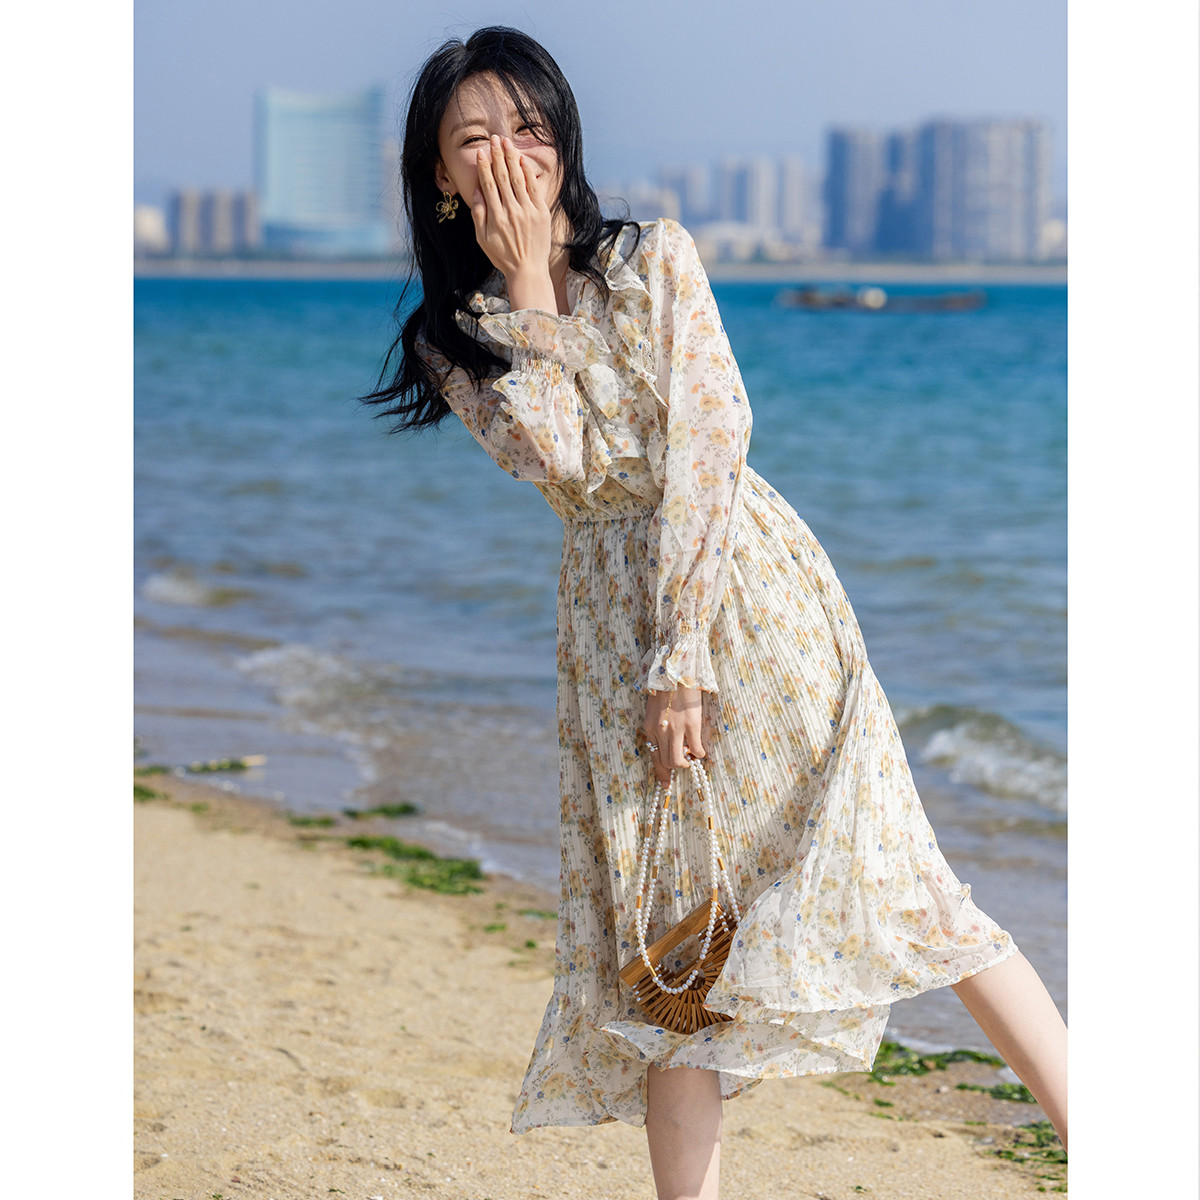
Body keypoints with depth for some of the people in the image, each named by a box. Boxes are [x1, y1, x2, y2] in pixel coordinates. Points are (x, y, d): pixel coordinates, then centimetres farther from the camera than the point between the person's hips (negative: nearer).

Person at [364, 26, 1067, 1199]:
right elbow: (562, 465, -12)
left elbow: (706, 442, -9)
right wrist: (527, 286, -10)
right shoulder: (452, 340, 6)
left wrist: (684, 657, -16)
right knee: (665, 940, 1)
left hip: (748, 583, -2)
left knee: (888, 877, -10)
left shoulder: (654, 258, 1)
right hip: (613, 620, 3)